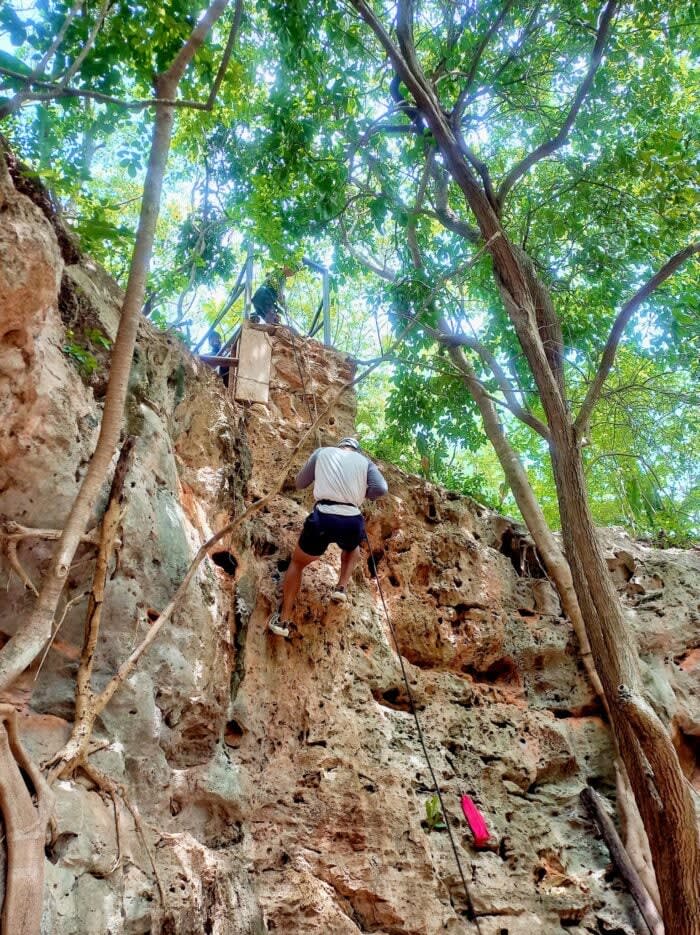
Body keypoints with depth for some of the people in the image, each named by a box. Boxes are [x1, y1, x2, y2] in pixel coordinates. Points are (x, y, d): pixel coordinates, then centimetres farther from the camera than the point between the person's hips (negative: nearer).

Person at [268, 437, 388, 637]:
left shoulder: (322, 452, 18)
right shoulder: (364, 461, 18)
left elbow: (300, 483, 24)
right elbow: (381, 489, 2)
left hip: (323, 518, -1)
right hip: (352, 522, 1)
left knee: (297, 562, 22)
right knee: (352, 548, 39)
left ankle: (283, 620, 17)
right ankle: (341, 587, 21)